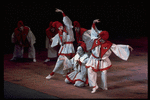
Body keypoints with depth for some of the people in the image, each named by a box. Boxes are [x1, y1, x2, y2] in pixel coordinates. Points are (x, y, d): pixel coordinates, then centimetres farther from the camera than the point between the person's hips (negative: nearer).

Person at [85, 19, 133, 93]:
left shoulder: (108, 44, -15)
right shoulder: (96, 39, -11)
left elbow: (117, 47, -6)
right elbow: (95, 31, -3)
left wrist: (127, 47, -7)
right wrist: (94, 23, -14)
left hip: (103, 61, -1)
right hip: (94, 59, 1)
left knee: (104, 73, 6)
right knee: (90, 71, -13)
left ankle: (104, 86, 30)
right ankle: (94, 86, -6)